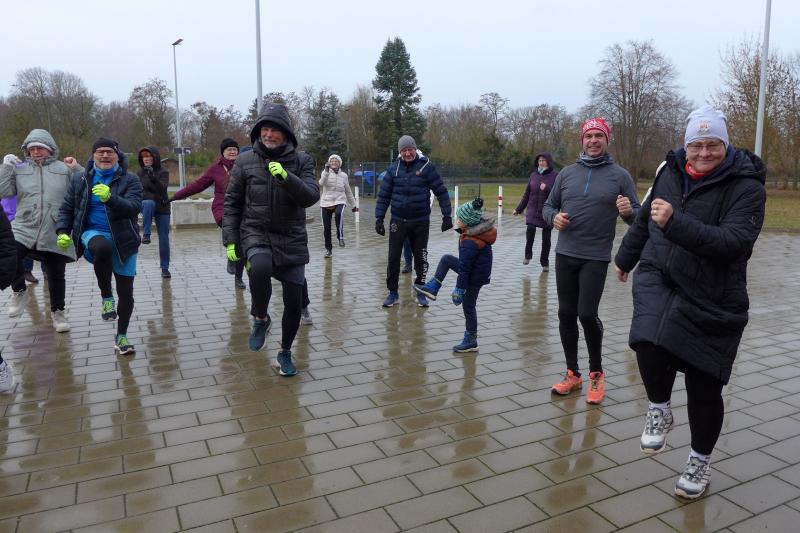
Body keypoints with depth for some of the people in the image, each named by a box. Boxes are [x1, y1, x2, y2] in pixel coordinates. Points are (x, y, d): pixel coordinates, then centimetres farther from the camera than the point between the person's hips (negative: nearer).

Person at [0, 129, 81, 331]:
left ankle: (58, 311, 29)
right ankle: (20, 292, 7)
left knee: (56, 275, 9)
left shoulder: (64, 168, 3)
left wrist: (77, 169, -11)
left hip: (55, 234, -1)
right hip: (23, 229, 1)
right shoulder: (19, 168, 7)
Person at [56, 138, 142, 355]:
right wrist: (63, 231, -1)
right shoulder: (80, 179, 6)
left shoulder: (130, 179, -2)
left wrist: (110, 198, -34)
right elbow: (67, 208, 14)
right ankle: (106, 297, -17)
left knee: (126, 291, 2)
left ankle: (121, 336, 22)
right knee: (102, 247, -39)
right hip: (93, 232, 0)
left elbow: (134, 207, -18)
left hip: (123, 239, 0)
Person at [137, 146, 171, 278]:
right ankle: (146, 234, -35)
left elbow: (163, 188, -23)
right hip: (146, 204, 1)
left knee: (164, 239, -1)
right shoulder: (140, 172, 5)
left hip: (162, 208, -1)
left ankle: (165, 268, 10)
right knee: (149, 203, -38)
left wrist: (153, 177, -38)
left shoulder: (163, 172, -5)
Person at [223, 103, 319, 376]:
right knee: (260, 268, -35)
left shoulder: (301, 160, 1)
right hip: (256, 234, -1)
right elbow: (232, 203, 5)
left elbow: (311, 196, -12)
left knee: (294, 303, 4)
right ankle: (260, 319, -5)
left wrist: (286, 177, -28)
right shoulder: (245, 161, 1)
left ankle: (285, 352, 30)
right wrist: (230, 240, -3)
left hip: (292, 239, 1)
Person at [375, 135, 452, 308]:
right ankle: (393, 292, 18)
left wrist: (447, 216, -6)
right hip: (398, 221, 2)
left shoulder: (426, 166, -6)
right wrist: (379, 218, -4)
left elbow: (441, 192, -3)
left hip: (421, 222, -1)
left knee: (420, 258, 9)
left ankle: (420, 292, 23)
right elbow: (383, 195, 3)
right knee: (393, 258, 4)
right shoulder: (394, 168, 0)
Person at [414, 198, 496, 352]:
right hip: (476, 268, 9)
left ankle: (471, 341, 18)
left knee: (468, 306, 5)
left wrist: (459, 290, -19)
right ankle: (432, 288, 18)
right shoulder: (479, 229, -5)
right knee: (446, 259, 15)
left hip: (475, 277, -9)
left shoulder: (469, 243, -32)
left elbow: (464, 270, -27)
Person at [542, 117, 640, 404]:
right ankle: (572, 373, 23)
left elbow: (637, 216, 2)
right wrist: (554, 217, -8)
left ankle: (596, 373, 14)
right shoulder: (567, 173, 8)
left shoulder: (620, 175, 0)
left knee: (587, 314, -10)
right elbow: (548, 206, 14)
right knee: (566, 314, 7)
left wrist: (628, 211, -21)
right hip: (565, 254, 4)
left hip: (596, 258, -3)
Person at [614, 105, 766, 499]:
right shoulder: (671, 171, 4)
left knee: (704, 385, 5)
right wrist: (625, 257, 30)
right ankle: (659, 409, 3)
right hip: (658, 277, 3)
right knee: (651, 342, -28)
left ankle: (700, 460, 31)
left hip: (712, 297, -2)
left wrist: (675, 223, -36)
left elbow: (734, 241, -26)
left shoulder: (746, 187, -11)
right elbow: (645, 219, 19)